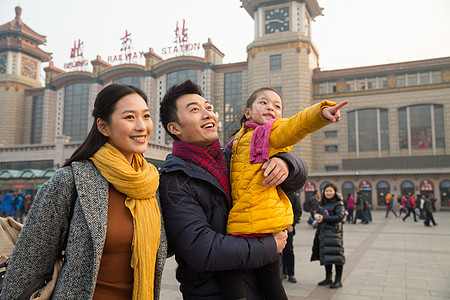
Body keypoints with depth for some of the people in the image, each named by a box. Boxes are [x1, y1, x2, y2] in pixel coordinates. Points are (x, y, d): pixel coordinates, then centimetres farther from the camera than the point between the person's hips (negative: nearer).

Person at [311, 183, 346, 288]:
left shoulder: (339, 204, -5)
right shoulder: (323, 204, 16)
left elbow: (340, 216, -17)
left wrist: (324, 218, -20)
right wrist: (317, 216, 4)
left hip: (334, 233, -7)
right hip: (323, 233, 7)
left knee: (336, 255, -4)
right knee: (326, 256, 11)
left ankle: (338, 280, 5)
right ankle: (328, 278, 22)